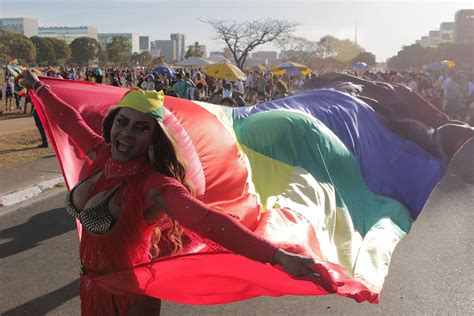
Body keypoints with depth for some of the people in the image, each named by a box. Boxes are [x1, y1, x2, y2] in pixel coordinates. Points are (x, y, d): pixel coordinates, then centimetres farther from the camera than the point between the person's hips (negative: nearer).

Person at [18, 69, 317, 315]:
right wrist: (38, 86, 27)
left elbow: (209, 221, -46)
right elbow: (71, 119, 11)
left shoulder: (155, 186, -29)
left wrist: (279, 256, -59)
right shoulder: (101, 153, -9)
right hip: (90, 286, 6)